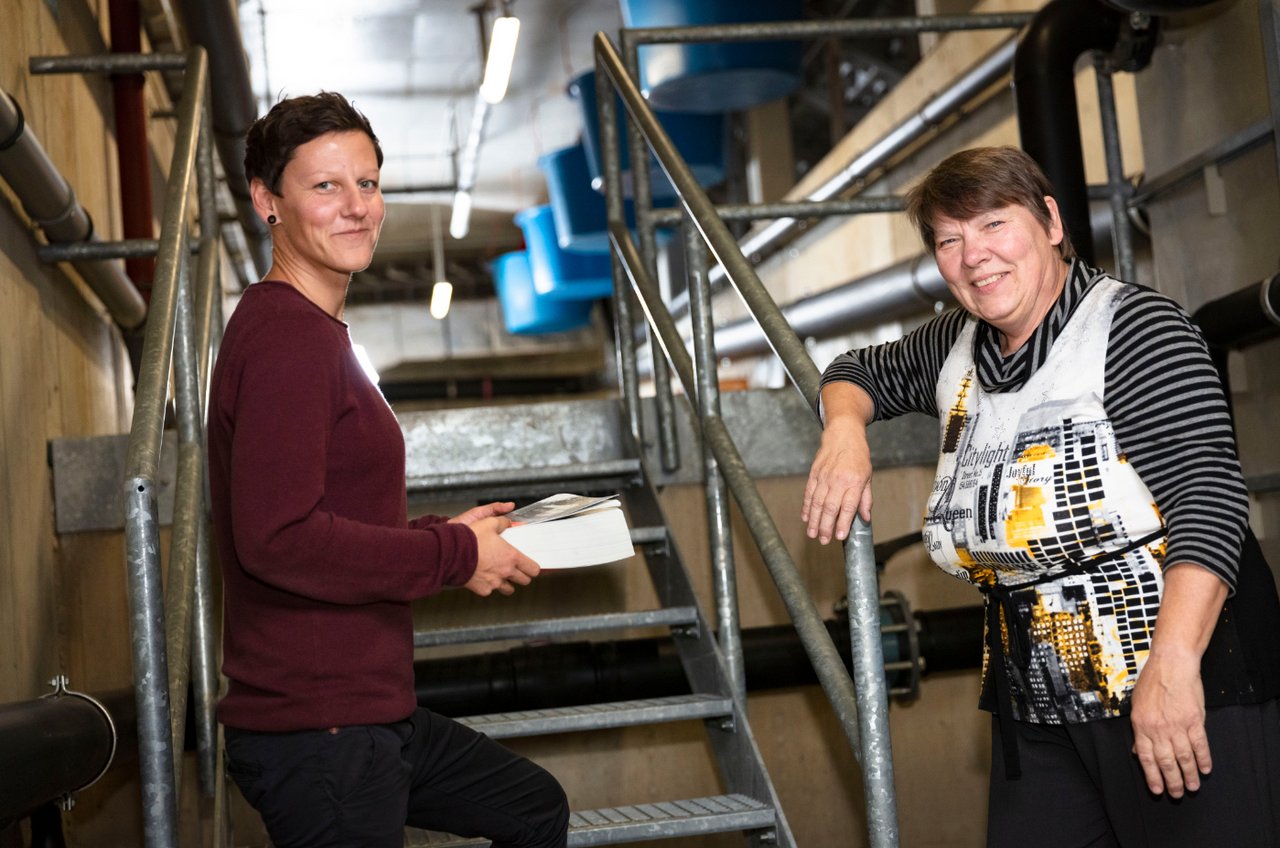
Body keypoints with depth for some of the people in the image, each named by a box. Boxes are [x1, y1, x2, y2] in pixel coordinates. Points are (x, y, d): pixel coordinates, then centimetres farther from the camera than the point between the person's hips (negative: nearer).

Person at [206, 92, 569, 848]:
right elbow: (278, 538, -27)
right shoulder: (290, 338, -19)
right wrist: (455, 556, -16)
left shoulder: (308, 331, 15)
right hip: (316, 730, -11)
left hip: (368, 710, 11)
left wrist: (443, 532, 10)